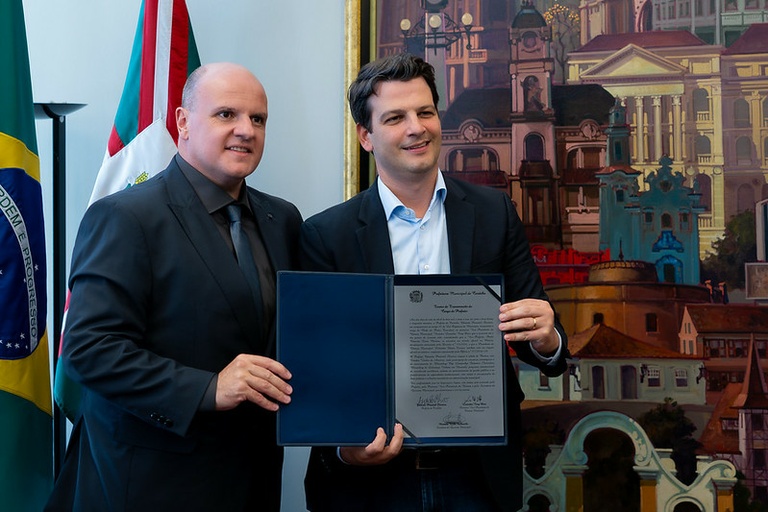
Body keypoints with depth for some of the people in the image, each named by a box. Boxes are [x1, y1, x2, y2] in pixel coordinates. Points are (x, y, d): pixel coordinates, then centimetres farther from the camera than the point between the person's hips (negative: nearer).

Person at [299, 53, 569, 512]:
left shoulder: (495, 213, 2)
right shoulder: (327, 235, -4)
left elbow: (535, 325, 2)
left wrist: (547, 340, -21)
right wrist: (342, 449, -21)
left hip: (479, 475, 2)